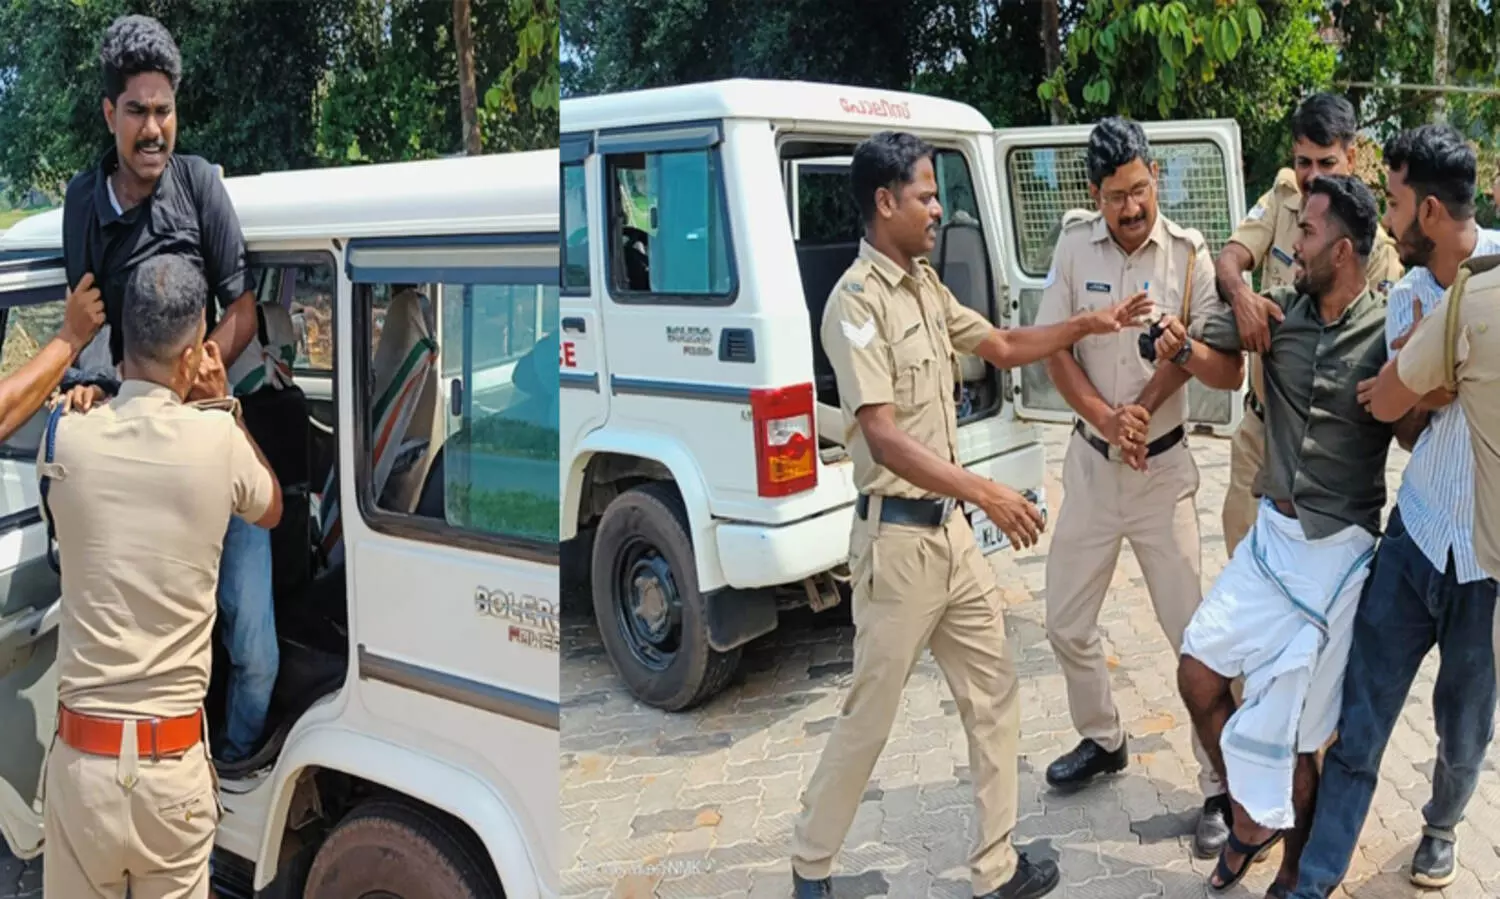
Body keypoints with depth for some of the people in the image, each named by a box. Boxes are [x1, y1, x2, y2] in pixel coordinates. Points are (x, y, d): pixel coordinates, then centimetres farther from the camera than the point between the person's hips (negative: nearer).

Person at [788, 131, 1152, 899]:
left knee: (994, 695, 13)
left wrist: (1087, 325, 14)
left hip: (950, 527, 9)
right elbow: (885, 440, -25)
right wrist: (987, 493, -29)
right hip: (897, 537, -9)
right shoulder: (856, 303, -18)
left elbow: (1003, 347, 24)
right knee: (869, 717, 4)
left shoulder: (924, 284, 9)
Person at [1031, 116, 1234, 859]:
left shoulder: (1188, 252, -8)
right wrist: (1108, 421, -16)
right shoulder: (1075, 245, -4)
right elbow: (1054, 352, -4)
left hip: (1163, 466, -3)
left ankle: (1221, 787, 11)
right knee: (1066, 623, 12)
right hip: (1091, 462, 3)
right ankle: (1102, 740, 36)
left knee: (1194, 631, -3)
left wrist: (1139, 410, -18)